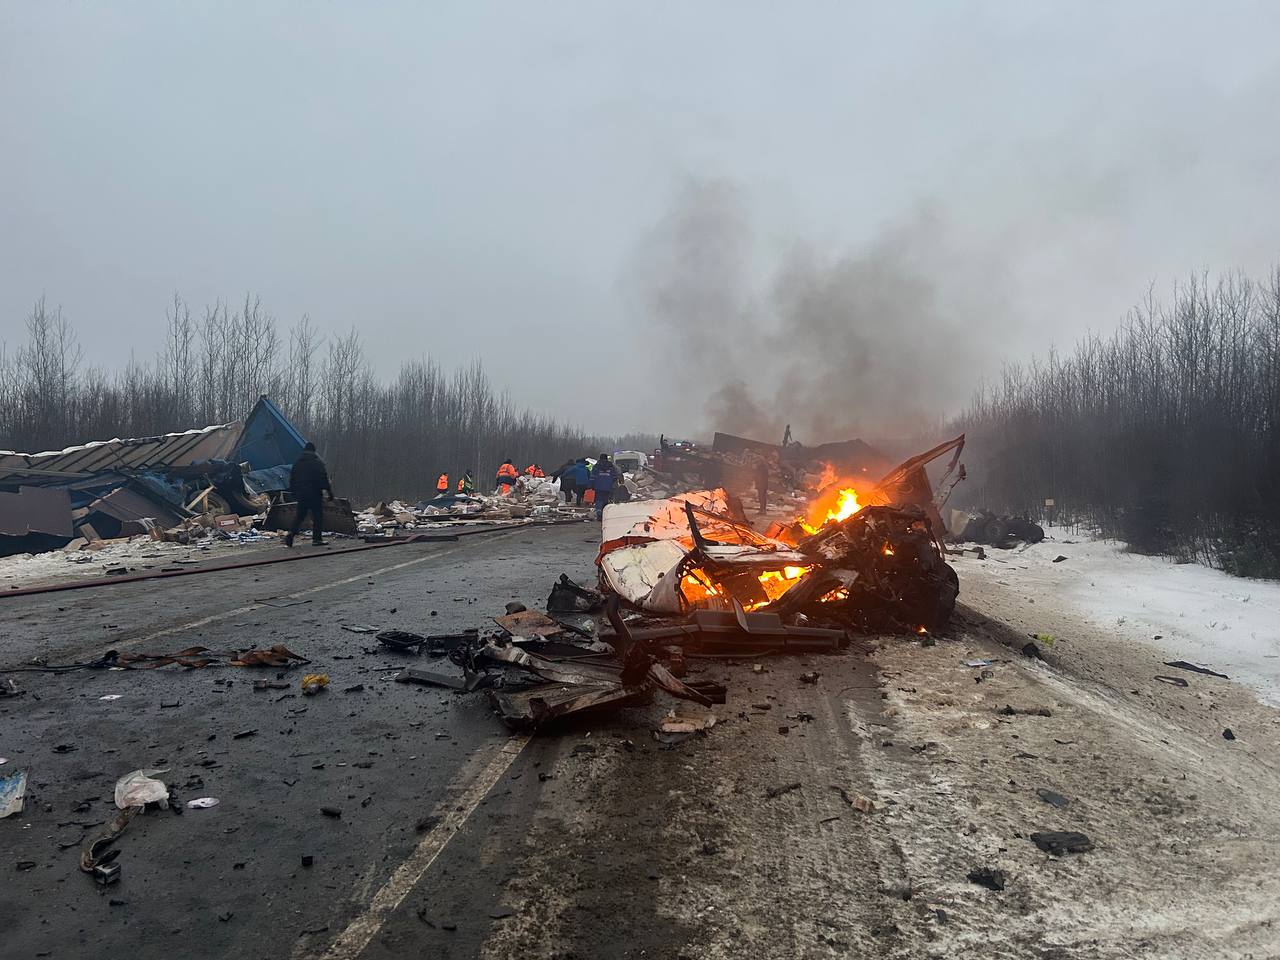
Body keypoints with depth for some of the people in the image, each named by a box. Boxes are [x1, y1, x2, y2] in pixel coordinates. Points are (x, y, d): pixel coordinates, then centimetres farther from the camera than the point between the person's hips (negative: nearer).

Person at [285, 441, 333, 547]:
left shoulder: (297, 463, 11)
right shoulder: (318, 463, -6)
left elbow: (292, 479, 15)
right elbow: (324, 479, -10)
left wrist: (293, 493, 22)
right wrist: (330, 492, -7)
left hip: (300, 494, 5)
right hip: (314, 494, -5)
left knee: (300, 515, 13)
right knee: (317, 515, 2)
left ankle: (290, 534, -2)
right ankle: (317, 538, 1)